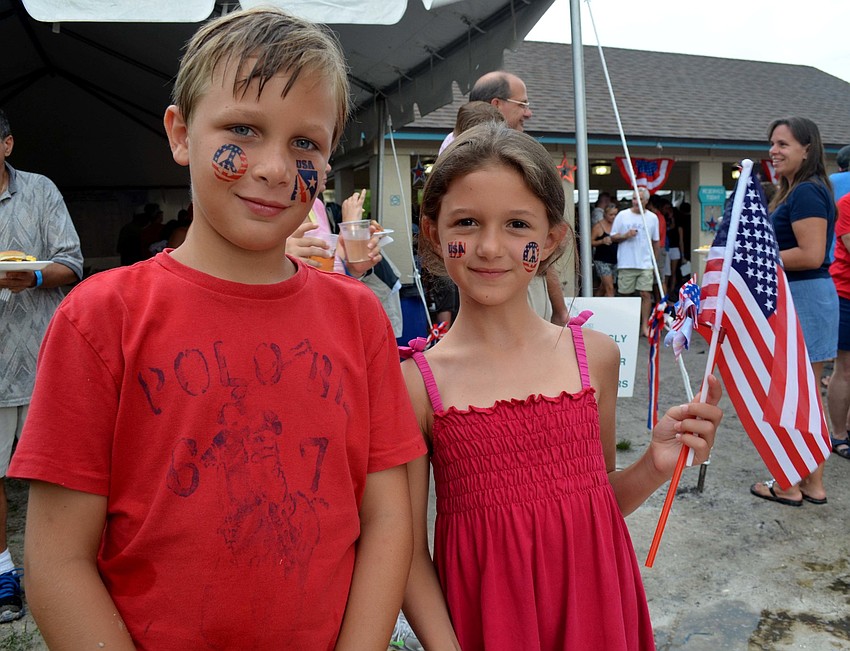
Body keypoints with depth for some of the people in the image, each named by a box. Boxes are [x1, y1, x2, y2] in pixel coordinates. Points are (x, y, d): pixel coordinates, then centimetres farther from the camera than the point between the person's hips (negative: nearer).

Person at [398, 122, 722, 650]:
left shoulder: (595, 355, -4)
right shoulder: (416, 383, -13)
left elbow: (598, 498, 8)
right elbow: (410, 551, -7)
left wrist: (655, 467, -8)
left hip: (592, 607, 3)